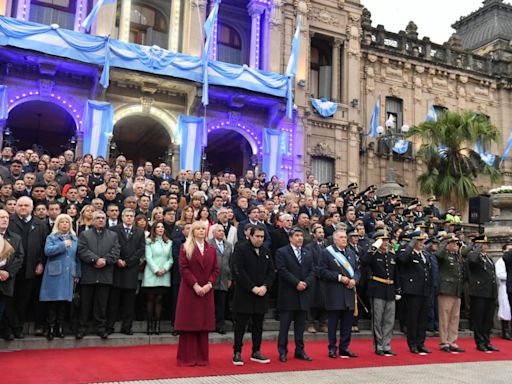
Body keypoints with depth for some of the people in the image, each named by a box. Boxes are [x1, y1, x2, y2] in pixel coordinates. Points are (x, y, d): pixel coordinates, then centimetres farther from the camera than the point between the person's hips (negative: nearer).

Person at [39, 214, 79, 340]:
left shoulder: (75, 239, 14)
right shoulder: (51, 237, 5)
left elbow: (77, 258, 13)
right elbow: (47, 251, -13)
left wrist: (77, 274, 7)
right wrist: (63, 244, -14)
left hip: (68, 275, 3)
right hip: (54, 275, -3)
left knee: (64, 302, 3)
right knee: (52, 303, -4)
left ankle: (60, 328, 11)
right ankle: (51, 328, 3)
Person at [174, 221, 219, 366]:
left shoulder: (211, 249, 12)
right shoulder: (185, 248, 1)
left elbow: (215, 269, 8)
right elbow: (183, 268, -8)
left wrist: (209, 284, -9)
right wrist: (195, 285, -16)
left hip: (206, 291, 4)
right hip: (189, 290, -3)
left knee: (204, 324, 6)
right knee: (189, 323, -1)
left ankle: (202, 357, 14)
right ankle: (187, 358, 8)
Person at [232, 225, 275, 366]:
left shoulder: (266, 251, 11)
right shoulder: (240, 249, -7)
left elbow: (271, 271, 10)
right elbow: (238, 271, -14)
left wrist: (265, 286, -7)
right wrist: (253, 288, -17)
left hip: (261, 293, 5)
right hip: (244, 294, -5)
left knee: (258, 325, 11)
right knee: (240, 324, 1)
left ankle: (256, 352, 20)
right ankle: (237, 353, 9)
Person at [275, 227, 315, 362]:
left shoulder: (308, 254, 16)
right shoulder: (282, 252, -2)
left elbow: (312, 272, 10)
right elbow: (282, 271, -12)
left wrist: (306, 283, -8)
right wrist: (297, 283, -15)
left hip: (303, 295, 5)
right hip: (288, 295, -5)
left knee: (301, 325, 9)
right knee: (284, 325, 0)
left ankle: (300, 350, 17)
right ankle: (282, 351, 7)